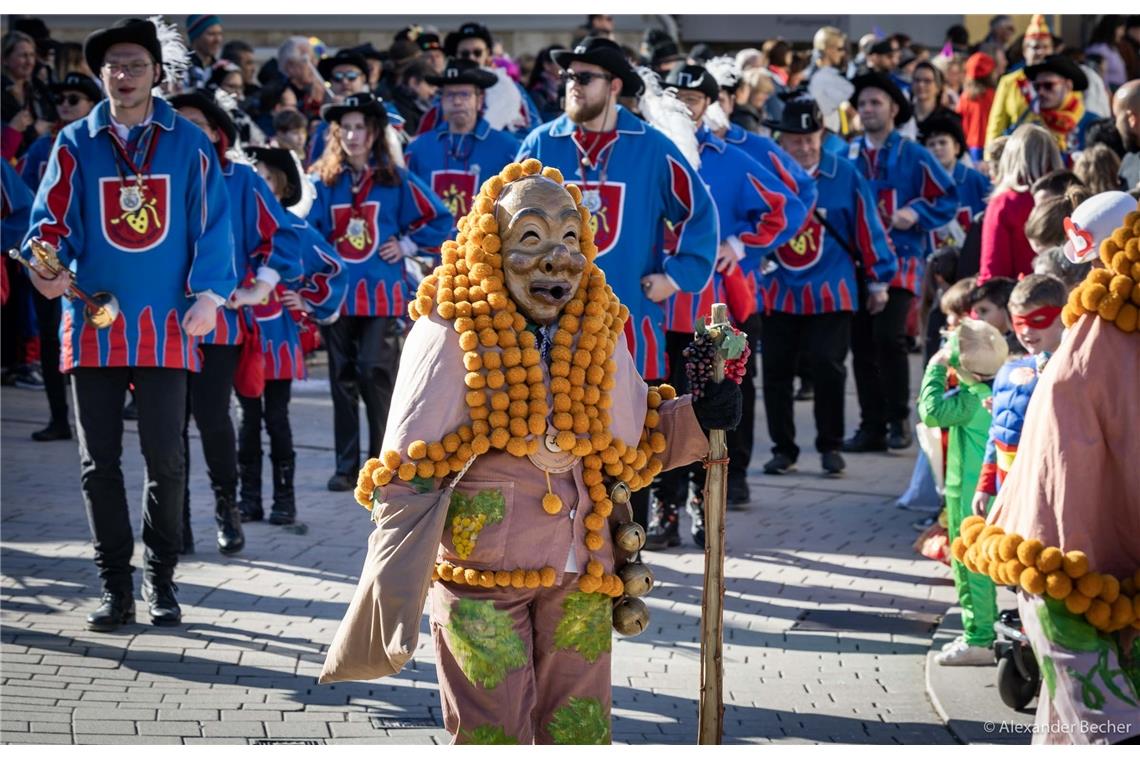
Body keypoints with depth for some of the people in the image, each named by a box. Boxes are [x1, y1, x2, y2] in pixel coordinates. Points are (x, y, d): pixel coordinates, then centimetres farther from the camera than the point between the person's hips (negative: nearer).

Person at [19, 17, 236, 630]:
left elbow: (211, 224, 4)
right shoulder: (76, 144, 7)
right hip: (93, 322, 1)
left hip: (165, 327, -1)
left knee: (165, 459, 2)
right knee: (99, 463, 4)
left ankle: (160, 580, 16)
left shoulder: (187, 144, 6)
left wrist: (209, 292, -7)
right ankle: (114, 586, 13)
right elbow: (53, 218, 1)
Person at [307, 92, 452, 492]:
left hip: (382, 295, -2)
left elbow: (437, 219, 9)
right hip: (336, 293, 2)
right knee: (342, 380, 6)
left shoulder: (397, 181, 3)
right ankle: (346, 466, 12)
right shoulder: (323, 182, 6)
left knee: (376, 374, -10)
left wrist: (406, 246, 2)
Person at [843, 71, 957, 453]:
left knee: (888, 336, -17)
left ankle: (898, 420, -3)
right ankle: (871, 426, 12)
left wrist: (916, 213, -14)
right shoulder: (847, 156, 10)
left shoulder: (914, 156, 1)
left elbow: (948, 199, 0)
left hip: (899, 260, -4)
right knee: (861, 343, 4)